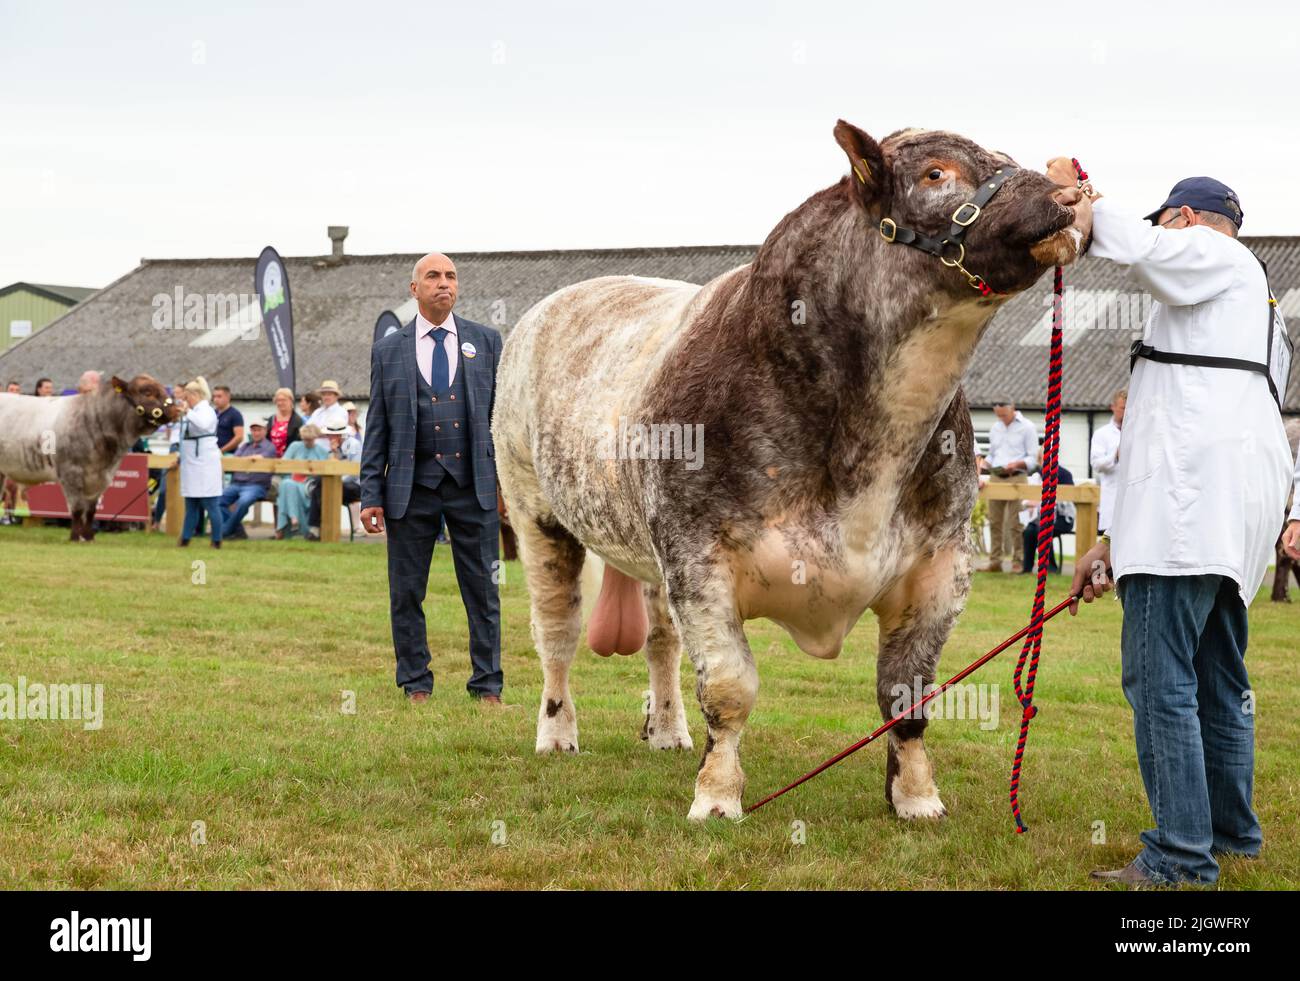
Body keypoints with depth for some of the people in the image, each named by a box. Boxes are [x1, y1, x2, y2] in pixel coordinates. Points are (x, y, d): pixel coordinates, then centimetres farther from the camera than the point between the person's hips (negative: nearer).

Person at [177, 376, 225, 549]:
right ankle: (185, 539, 18)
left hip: (205, 465, -10)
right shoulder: (195, 411, 19)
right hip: (192, 464, 10)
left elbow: (203, 424, -33)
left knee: (210, 505, -7)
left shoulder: (206, 410, -9)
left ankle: (216, 541, -4)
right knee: (191, 505, 13)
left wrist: (187, 412, -22)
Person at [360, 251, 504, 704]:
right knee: (406, 593, 4)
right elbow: (377, 427, 6)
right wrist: (370, 495, 0)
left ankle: (487, 686, 12)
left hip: (474, 484, 0)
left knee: (482, 590, 3)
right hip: (410, 487, 0)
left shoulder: (486, 342, 8)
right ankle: (416, 685, 16)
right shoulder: (388, 350, 6)